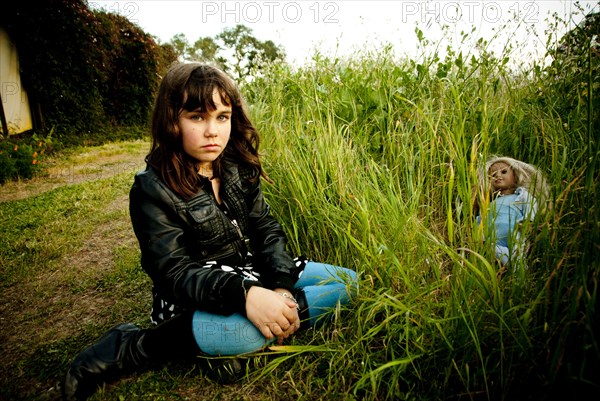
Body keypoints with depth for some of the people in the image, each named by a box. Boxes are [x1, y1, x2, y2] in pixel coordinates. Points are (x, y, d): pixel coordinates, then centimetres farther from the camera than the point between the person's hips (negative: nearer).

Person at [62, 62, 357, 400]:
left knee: (351, 284, 0)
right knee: (246, 332, -41)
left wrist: (281, 285, -19)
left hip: (250, 271, 6)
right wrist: (244, 295, -39)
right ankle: (129, 348, -16)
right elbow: (176, 272, -22)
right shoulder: (153, 190, -15)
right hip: (192, 300, -6)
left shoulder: (239, 169, 2)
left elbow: (267, 229, -1)